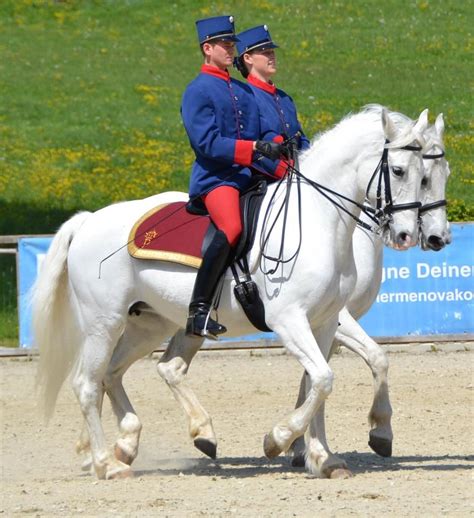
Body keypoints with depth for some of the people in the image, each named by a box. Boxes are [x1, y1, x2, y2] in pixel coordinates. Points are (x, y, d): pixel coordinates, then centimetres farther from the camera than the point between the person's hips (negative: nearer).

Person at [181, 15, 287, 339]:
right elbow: (208, 143, -12)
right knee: (232, 229, -33)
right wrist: (256, 149, -19)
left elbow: (259, 139, 22)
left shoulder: (244, 92, 21)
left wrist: (282, 169, 5)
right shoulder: (197, 91, -2)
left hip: (249, 176, 8)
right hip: (214, 177, -8)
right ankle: (198, 311, -32)